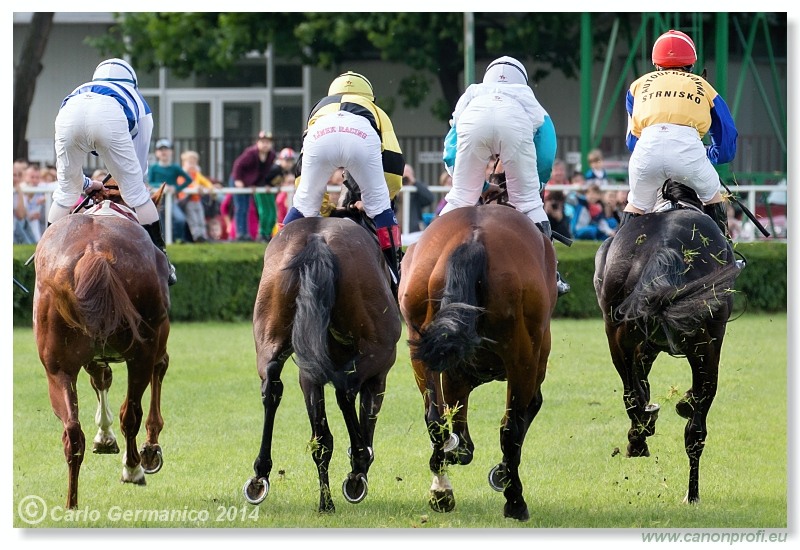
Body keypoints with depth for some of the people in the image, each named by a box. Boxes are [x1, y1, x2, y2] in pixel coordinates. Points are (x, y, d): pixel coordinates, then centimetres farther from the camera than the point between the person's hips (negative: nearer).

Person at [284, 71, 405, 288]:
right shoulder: (374, 112, 41)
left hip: (320, 137, 1)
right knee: (378, 205, 16)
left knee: (304, 205, 19)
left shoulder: (320, 108, 46)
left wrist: (322, 204, 50)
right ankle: (395, 271, 12)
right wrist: (380, 200, 42)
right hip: (362, 135, -1)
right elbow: (393, 166, 29)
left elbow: (303, 166, 42)